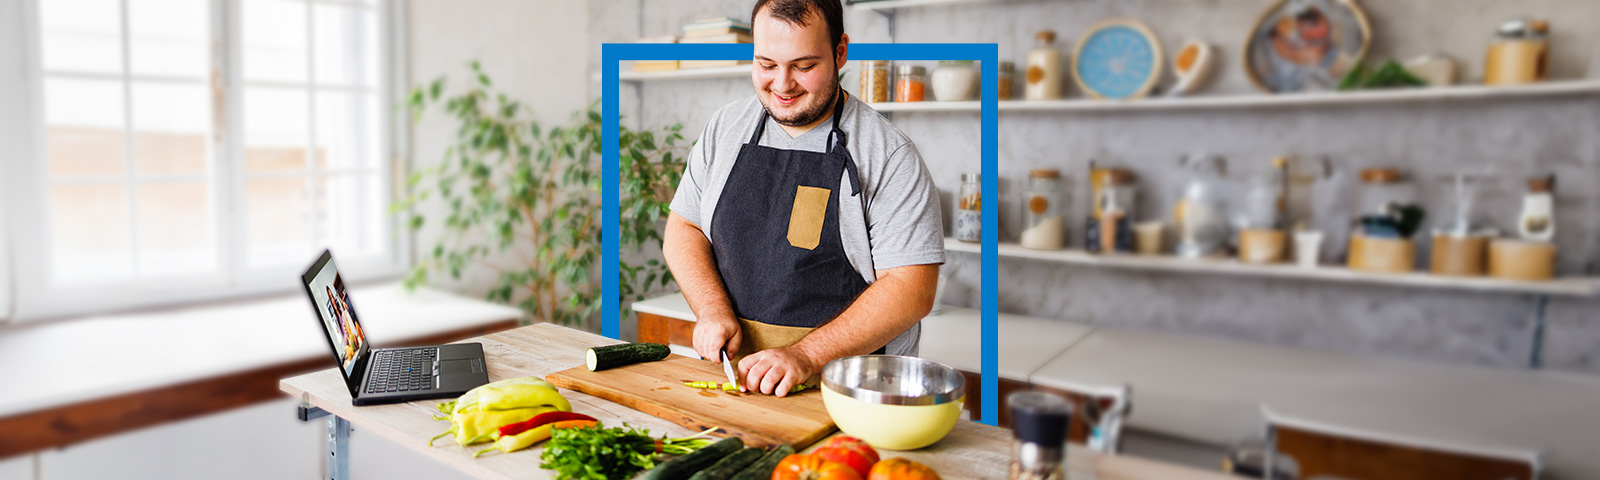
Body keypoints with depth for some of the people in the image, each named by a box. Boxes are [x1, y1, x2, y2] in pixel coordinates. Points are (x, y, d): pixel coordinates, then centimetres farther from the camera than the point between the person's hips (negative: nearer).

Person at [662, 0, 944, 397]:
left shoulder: (890, 154, -7)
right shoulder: (725, 128, 8)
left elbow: (911, 289, -11)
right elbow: (683, 228, 13)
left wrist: (805, 357, -19)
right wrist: (714, 310, -5)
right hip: (731, 377, 4)